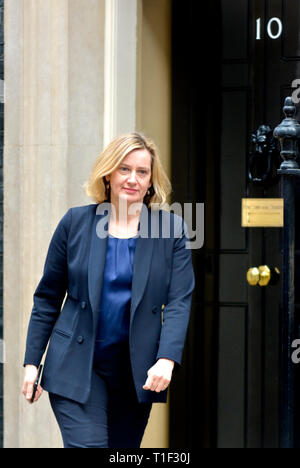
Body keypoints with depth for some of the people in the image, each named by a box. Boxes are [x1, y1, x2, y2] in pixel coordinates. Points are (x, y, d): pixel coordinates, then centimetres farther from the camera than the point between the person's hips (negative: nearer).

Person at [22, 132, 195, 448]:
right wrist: (32, 362, 3)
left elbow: (179, 302, -4)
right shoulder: (75, 222, 2)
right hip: (77, 366, -1)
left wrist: (167, 360, -18)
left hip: (137, 373, 1)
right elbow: (47, 298, 7)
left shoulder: (171, 229, 2)